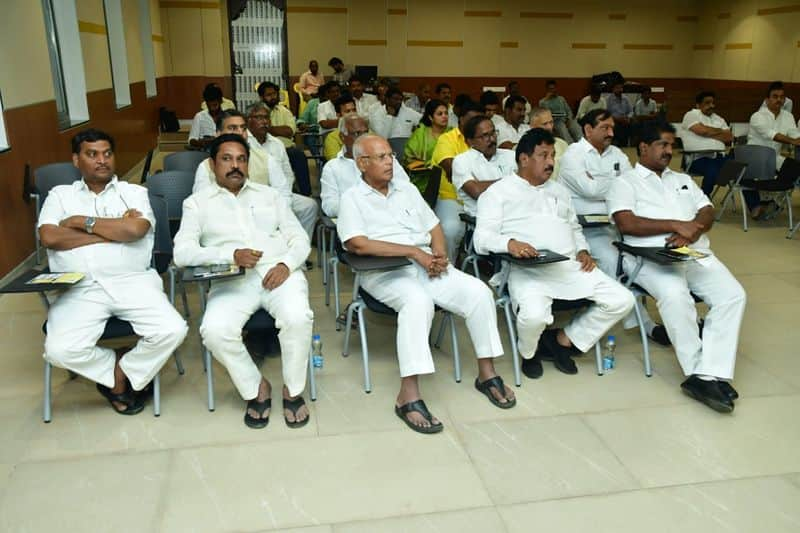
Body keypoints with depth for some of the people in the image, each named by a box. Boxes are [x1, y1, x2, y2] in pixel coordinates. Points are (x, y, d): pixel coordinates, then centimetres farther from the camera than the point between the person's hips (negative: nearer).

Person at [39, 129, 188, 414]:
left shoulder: (135, 192, 14)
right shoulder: (59, 195, 17)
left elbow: (135, 230, -7)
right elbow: (49, 238, -2)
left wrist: (83, 222, -1)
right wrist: (115, 231, -3)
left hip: (133, 281, 0)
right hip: (80, 287, 1)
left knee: (172, 330, -23)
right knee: (60, 349, -24)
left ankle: (122, 373, 6)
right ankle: (120, 374, 7)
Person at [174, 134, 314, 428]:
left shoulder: (269, 194, 21)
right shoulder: (197, 202, 15)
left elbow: (300, 239, 15)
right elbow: (182, 252, 1)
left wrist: (286, 264, -8)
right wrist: (231, 255, -14)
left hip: (279, 272, 1)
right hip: (232, 280, 0)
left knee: (297, 318, -31)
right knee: (215, 330, -31)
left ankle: (292, 390, -7)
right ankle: (256, 388, -4)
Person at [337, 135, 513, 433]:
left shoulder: (407, 190, 20)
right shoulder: (352, 198, 2)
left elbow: (435, 229, 20)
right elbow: (358, 244, -14)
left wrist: (439, 254, -3)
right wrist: (413, 251, -17)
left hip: (425, 264, 6)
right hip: (384, 272, -5)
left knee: (478, 292, -16)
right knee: (418, 301, -37)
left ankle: (487, 374, -2)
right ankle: (409, 396, -34)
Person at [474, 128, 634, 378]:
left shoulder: (559, 190, 28)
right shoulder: (498, 192, 6)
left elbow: (574, 227, 33)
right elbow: (482, 238, -5)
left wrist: (583, 250, 11)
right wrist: (510, 243, -26)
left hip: (570, 265, 7)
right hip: (527, 269, -6)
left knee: (622, 300, -9)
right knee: (534, 315, -35)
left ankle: (563, 339, 9)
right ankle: (529, 353, 4)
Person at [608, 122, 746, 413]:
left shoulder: (683, 180, 29)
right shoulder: (626, 182, 9)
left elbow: (708, 213, 17)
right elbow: (626, 224, -8)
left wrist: (692, 230, -7)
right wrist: (676, 225, -11)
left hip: (697, 253, 6)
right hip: (650, 256, -6)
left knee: (733, 294, -20)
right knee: (675, 295, -35)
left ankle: (707, 376, -24)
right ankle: (701, 372, -21)